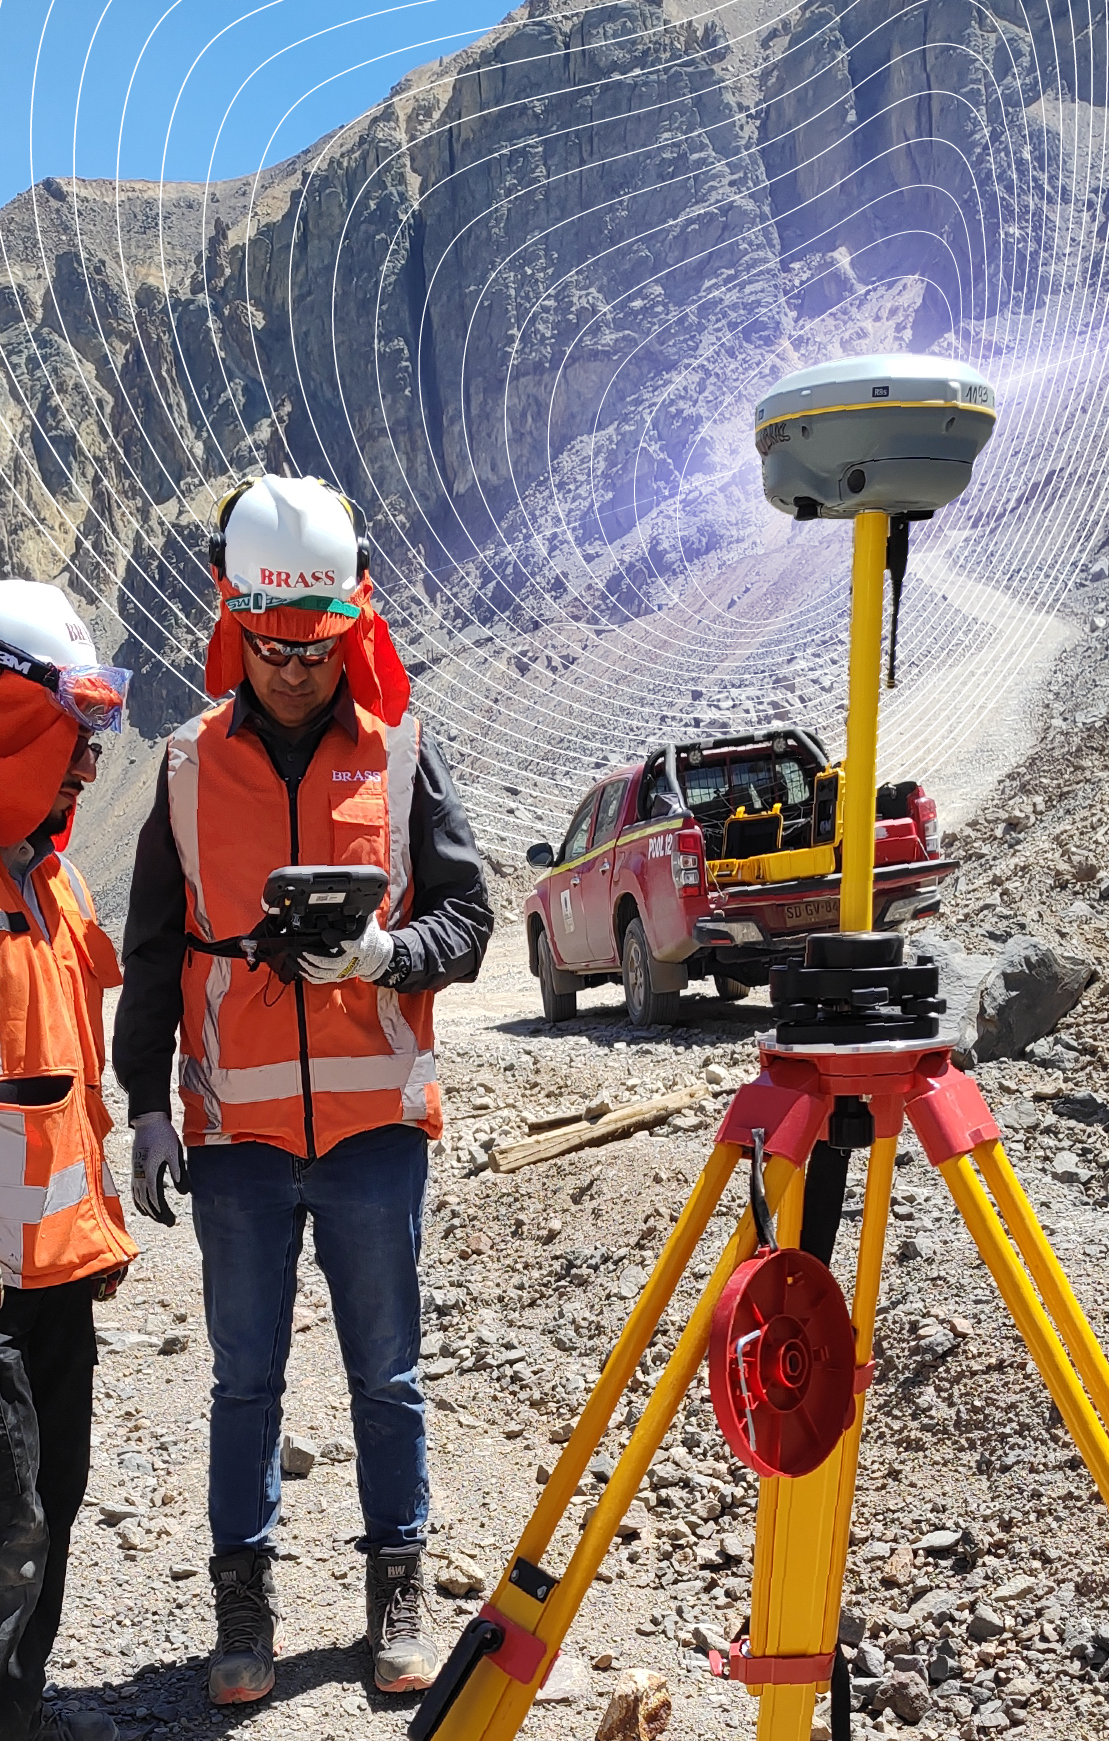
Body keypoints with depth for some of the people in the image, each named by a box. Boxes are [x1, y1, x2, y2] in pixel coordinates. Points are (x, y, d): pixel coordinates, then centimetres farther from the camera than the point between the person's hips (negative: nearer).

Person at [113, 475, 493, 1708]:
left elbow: (467, 913, 1)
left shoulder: (399, 752, 1)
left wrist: (385, 951, -20)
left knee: (386, 1373, 10)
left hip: (374, 1120, -1)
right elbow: (152, 951, 7)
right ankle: (243, 1598, 25)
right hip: (236, 1126, 1)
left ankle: (397, 1590, 26)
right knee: (245, 1377, 10)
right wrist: (146, 1103, 3)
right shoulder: (193, 763, 5)